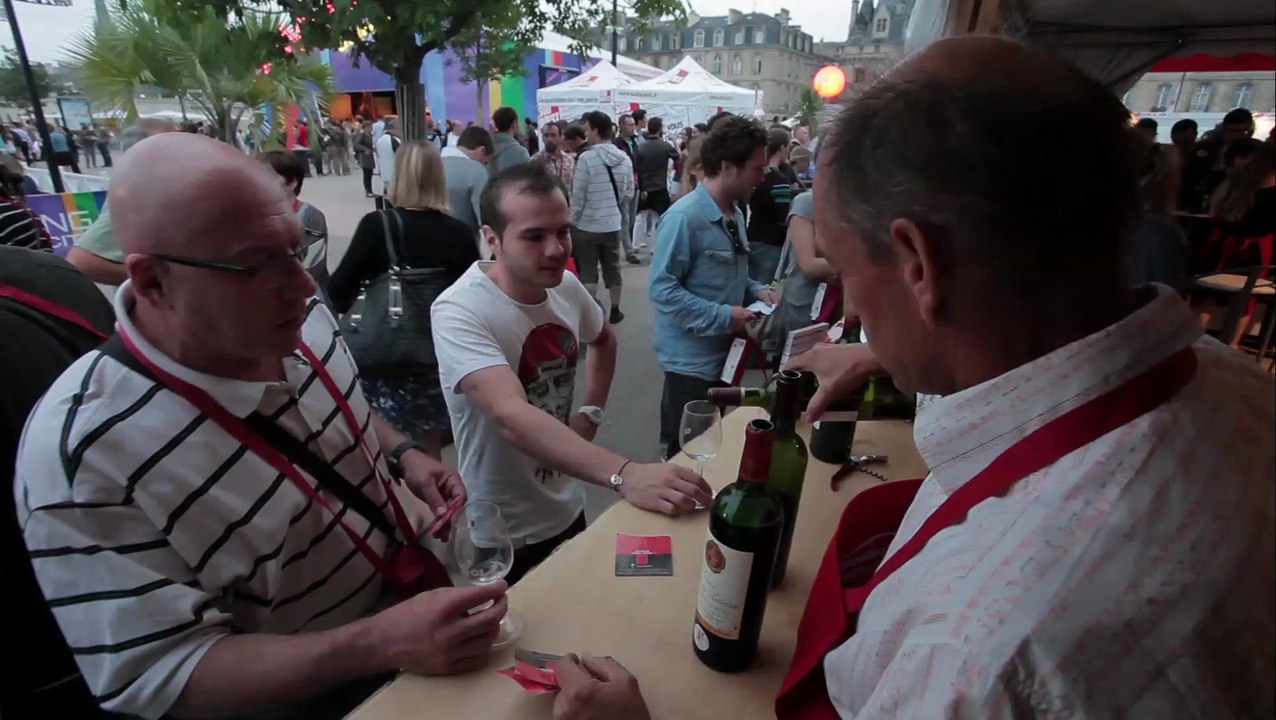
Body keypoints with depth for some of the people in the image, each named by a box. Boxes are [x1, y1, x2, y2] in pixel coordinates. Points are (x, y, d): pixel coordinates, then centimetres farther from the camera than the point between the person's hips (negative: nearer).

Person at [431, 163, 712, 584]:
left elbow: (603, 340, 15)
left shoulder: (565, 286, -7)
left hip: (568, 512, 6)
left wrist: (592, 413, 2)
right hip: (504, 536, -5)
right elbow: (511, 416, -42)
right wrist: (624, 475, -52)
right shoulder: (459, 312, -27)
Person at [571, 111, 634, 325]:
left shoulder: (586, 158, -15)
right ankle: (615, 311, 25)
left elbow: (578, 196, -12)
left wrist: (573, 221, -1)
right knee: (612, 268, 15)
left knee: (588, 272, 4)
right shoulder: (624, 159, 2)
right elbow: (629, 192, 7)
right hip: (613, 225, 5)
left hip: (586, 226, -5)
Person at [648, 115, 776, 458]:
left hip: (723, 352, 9)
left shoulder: (734, 213, 7)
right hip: (692, 358, -8)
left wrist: (755, 290, 0)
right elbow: (662, 289, -25)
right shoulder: (685, 217, -22)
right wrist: (723, 316, -24)